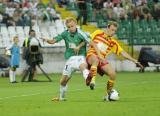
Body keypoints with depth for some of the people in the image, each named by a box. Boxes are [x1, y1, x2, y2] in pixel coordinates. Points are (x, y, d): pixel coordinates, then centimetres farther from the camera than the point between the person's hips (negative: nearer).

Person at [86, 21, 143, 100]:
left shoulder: (113, 42, 16)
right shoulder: (98, 33, 8)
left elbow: (122, 52, 13)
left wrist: (134, 60, 6)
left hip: (102, 60, 4)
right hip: (91, 56, -4)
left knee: (113, 74, -17)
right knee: (96, 60, -42)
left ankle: (108, 94, 3)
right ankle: (92, 80, -49)